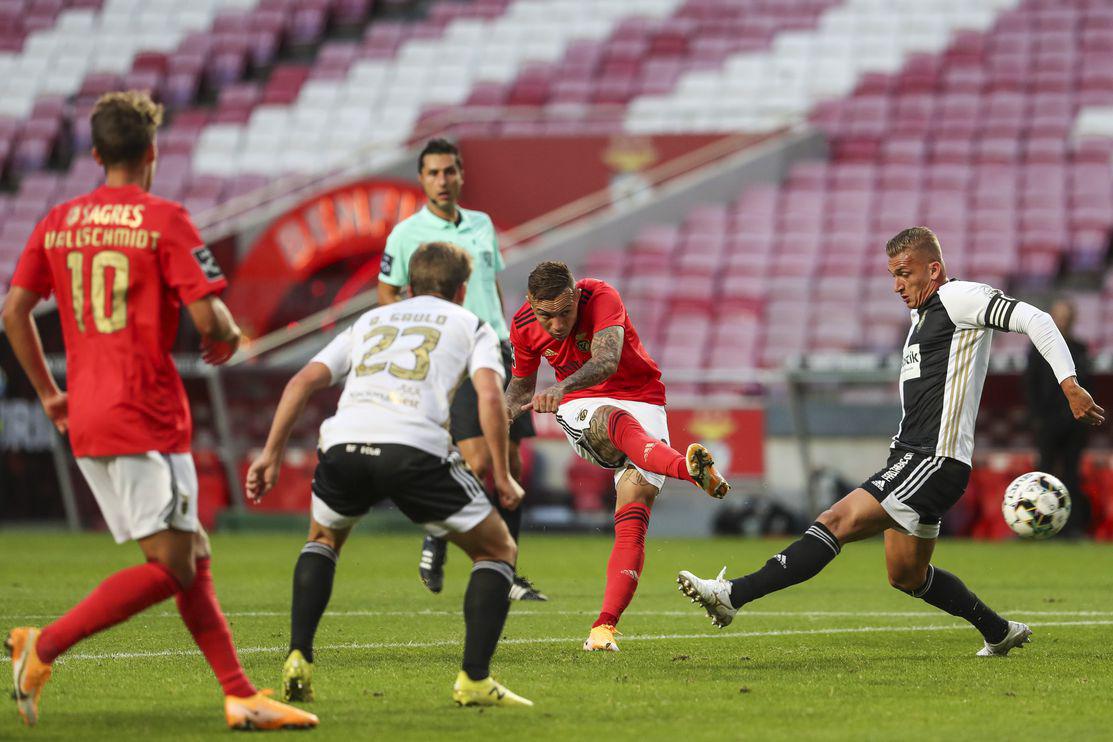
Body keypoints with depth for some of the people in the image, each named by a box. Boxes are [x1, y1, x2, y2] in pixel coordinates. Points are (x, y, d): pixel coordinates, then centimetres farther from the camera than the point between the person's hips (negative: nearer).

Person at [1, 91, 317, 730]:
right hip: (145, 415, -8)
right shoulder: (164, 220, -7)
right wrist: (229, 336, 9)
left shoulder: (59, 222, 11)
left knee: (193, 559, 10)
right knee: (170, 568, -6)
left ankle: (241, 694, 8)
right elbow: (209, 319, -14)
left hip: (86, 418, 8)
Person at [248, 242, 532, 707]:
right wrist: (502, 476, 8)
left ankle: (298, 661, 19)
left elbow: (304, 381, 21)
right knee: (498, 551, 15)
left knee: (323, 539, 34)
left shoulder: (372, 320, 33)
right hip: (416, 447, -3)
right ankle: (474, 680, 2)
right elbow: (490, 396, 4)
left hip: (344, 442, 4)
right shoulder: (471, 327, 24)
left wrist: (271, 455, 22)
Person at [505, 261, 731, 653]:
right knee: (618, 422, -38)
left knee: (634, 512, -21)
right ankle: (690, 469, -70)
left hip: (641, 398, -1)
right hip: (581, 410, 1)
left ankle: (605, 627, -24)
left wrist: (563, 386, -56)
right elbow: (521, 387, 17)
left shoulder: (601, 298, -19)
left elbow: (607, 361, -37)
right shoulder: (524, 327, -4)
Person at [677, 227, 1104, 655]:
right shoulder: (922, 314, 21)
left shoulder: (959, 298, -8)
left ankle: (733, 595, -26)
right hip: (912, 459, 11)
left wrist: (1069, 384, -25)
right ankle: (1000, 632, 31)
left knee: (837, 522, -18)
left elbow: (1034, 320, -16)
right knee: (907, 576, 17)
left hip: (936, 460, -11)